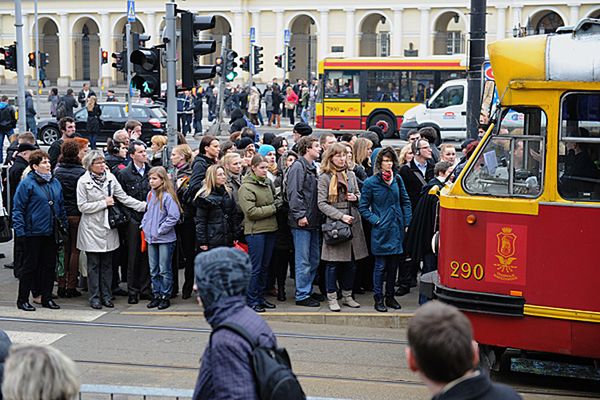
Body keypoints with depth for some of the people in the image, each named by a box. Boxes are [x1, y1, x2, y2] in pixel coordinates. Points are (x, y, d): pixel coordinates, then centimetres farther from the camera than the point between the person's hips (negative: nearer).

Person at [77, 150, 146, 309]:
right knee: (94, 265, 3)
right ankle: (94, 297, 11)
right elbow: (82, 206, -11)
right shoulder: (83, 181, -7)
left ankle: (106, 296, 17)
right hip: (92, 229, -4)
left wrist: (144, 206, -6)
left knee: (107, 264, 9)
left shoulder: (110, 177, 4)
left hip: (108, 227, 4)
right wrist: (104, 203, -13)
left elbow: (124, 197, 2)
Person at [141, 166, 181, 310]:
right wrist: (144, 225, 8)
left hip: (165, 239, -7)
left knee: (164, 270, 2)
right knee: (154, 270, 12)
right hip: (151, 239, 7)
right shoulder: (150, 195, 8)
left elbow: (174, 216, -18)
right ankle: (156, 295, 21)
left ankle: (165, 296, 11)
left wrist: (160, 230, -15)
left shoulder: (167, 196, -14)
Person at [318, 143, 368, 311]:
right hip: (334, 224, -5)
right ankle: (332, 298, 8)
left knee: (351, 262, 10)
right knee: (333, 263, -1)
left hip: (353, 223, 5)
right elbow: (322, 204, -9)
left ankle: (347, 296, 20)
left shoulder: (351, 175, 12)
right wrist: (341, 216, -17)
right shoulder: (324, 177, -4)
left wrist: (356, 198, -3)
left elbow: (359, 196, 22)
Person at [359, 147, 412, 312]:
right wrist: (375, 220, -10)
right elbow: (363, 207, -1)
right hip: (380, 231, -4)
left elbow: (406, 201, 14)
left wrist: (406, 222, 7)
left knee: (393, 264, 10)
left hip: (396, 229, 4)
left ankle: (390, 297, 22)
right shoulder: (371, 182, -5)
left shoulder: (397, 179, 8)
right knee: (380, 266, -1)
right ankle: (378, 299, 8)